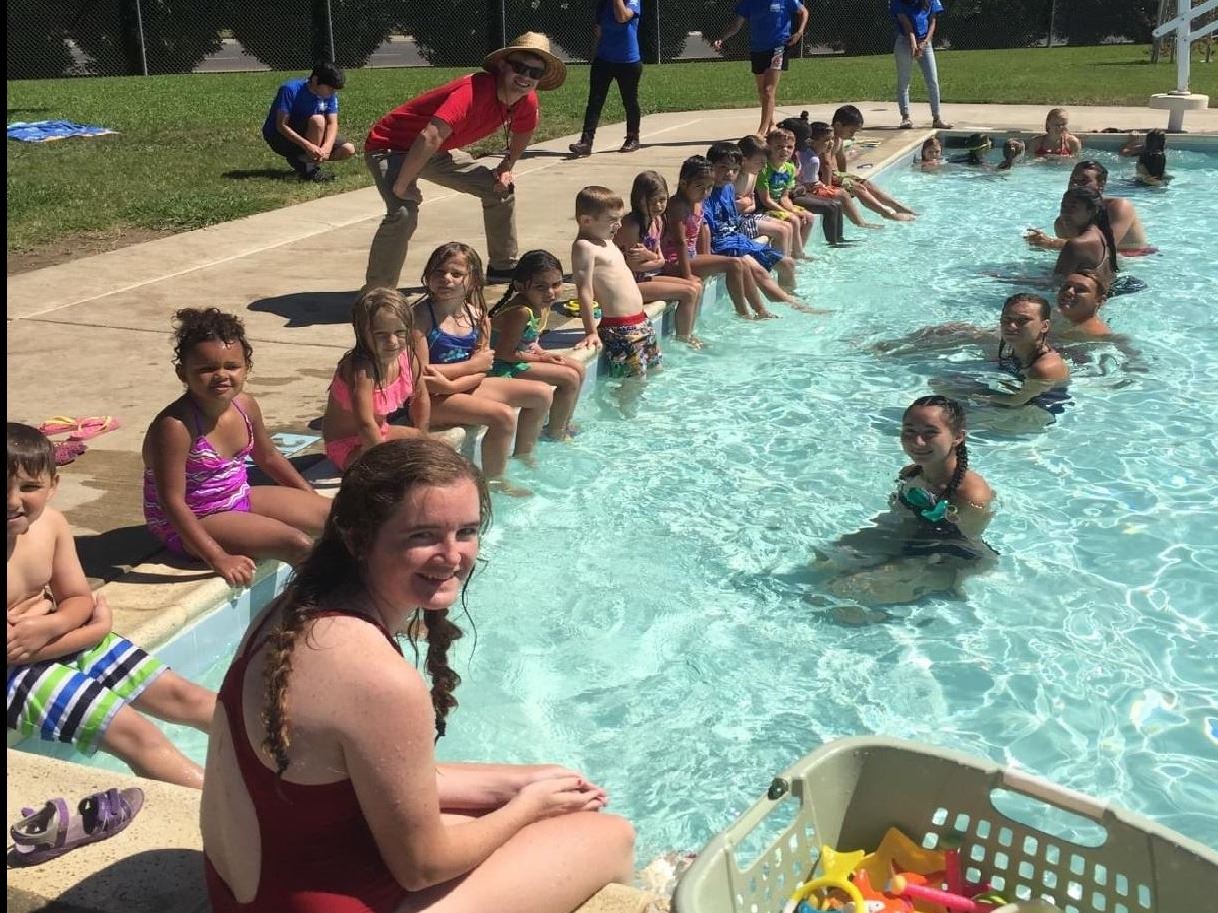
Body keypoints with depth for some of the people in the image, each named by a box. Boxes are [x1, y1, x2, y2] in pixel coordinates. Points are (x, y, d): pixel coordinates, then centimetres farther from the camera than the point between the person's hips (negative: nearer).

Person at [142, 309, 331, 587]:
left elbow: (269, 458, 12)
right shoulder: (174, 427, -28)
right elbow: (172, 501, -28)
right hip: (193, 523, -8)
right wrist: (217, 558, -33)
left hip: (240, 499, 8)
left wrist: (313, 500, 15)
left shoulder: (245, 406, -6)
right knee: (297, 544, -23)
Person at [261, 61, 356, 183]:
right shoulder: (290, 90, -25)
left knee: (349, 150, -8)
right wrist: (308, 145, -39)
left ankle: (299, 160, 5)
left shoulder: (330, 94, -7)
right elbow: (281, 126, -28)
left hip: (306, 135, 7)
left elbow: (332, 123, -12)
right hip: (279, 138, -6)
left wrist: (327, 146, -32)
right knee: (318, 120, -32)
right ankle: (310, 169, -20)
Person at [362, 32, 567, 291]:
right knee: (404, 211, -33)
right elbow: (430, 138, -43)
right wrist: (401, 187, -37)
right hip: (391, 146, -9)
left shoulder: (527, 103, -9)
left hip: (436, 152, 9)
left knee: (500, 189, 10)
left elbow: (524, 128, 18)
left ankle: (503, 267, 27)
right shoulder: (474, 91, -35)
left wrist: (506, 168, 11)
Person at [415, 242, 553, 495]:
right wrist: (471, 365, -17)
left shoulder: (478, 317, 1)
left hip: (465, 387, 8)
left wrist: (452, 384, -23)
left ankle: (523, 456, 28)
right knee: (504, 416, -27)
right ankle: (495, 481, -4)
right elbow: (419, 372, -21)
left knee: (542, 393, 7)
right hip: (430, 398, -8)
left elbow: (481, 372, -3)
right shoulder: (421, 315, -16)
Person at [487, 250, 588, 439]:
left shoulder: (542, 306, 0)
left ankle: (564, 424, 25)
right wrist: (541, 357, -15)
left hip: (520, 355, 10)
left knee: (578, 369, 11)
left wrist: (542, 353, -6)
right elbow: (504, 353, -25)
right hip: (503, 367, -10)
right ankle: (554, 432, 4)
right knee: (570, 379, -14)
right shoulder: (521, 312, -29)